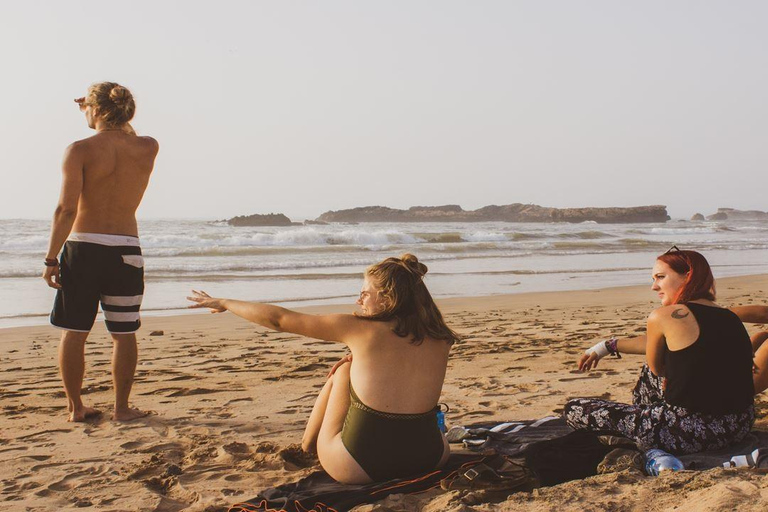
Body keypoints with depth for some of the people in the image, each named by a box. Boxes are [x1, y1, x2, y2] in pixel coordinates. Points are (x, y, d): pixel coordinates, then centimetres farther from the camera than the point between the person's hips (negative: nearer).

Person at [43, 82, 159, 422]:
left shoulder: (79, 151, -8)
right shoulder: (148, 149, 1)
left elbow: (66, 209, -12)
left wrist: (51, 258, -7)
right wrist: (115, 117, 26)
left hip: (82, 247, -2)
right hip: (126, 250, 2)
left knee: (74, 331, 10)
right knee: (124, 333, 9)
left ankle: (76, 407, 16)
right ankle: (121, 408, 14)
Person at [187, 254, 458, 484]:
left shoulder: (362, 330, -10)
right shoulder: (440, 342, -1)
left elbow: (279, 319, 0)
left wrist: (224, 303, 12)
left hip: (359, 469, -4)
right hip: (428, 459, 4)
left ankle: (310, 444, 36)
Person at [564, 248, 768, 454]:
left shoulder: (662, 317, -11)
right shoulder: (730, 316, 11)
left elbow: (657, 370, 5)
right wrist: (608, 346, 31)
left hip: (690, 433, -8)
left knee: (574, 409, 4)